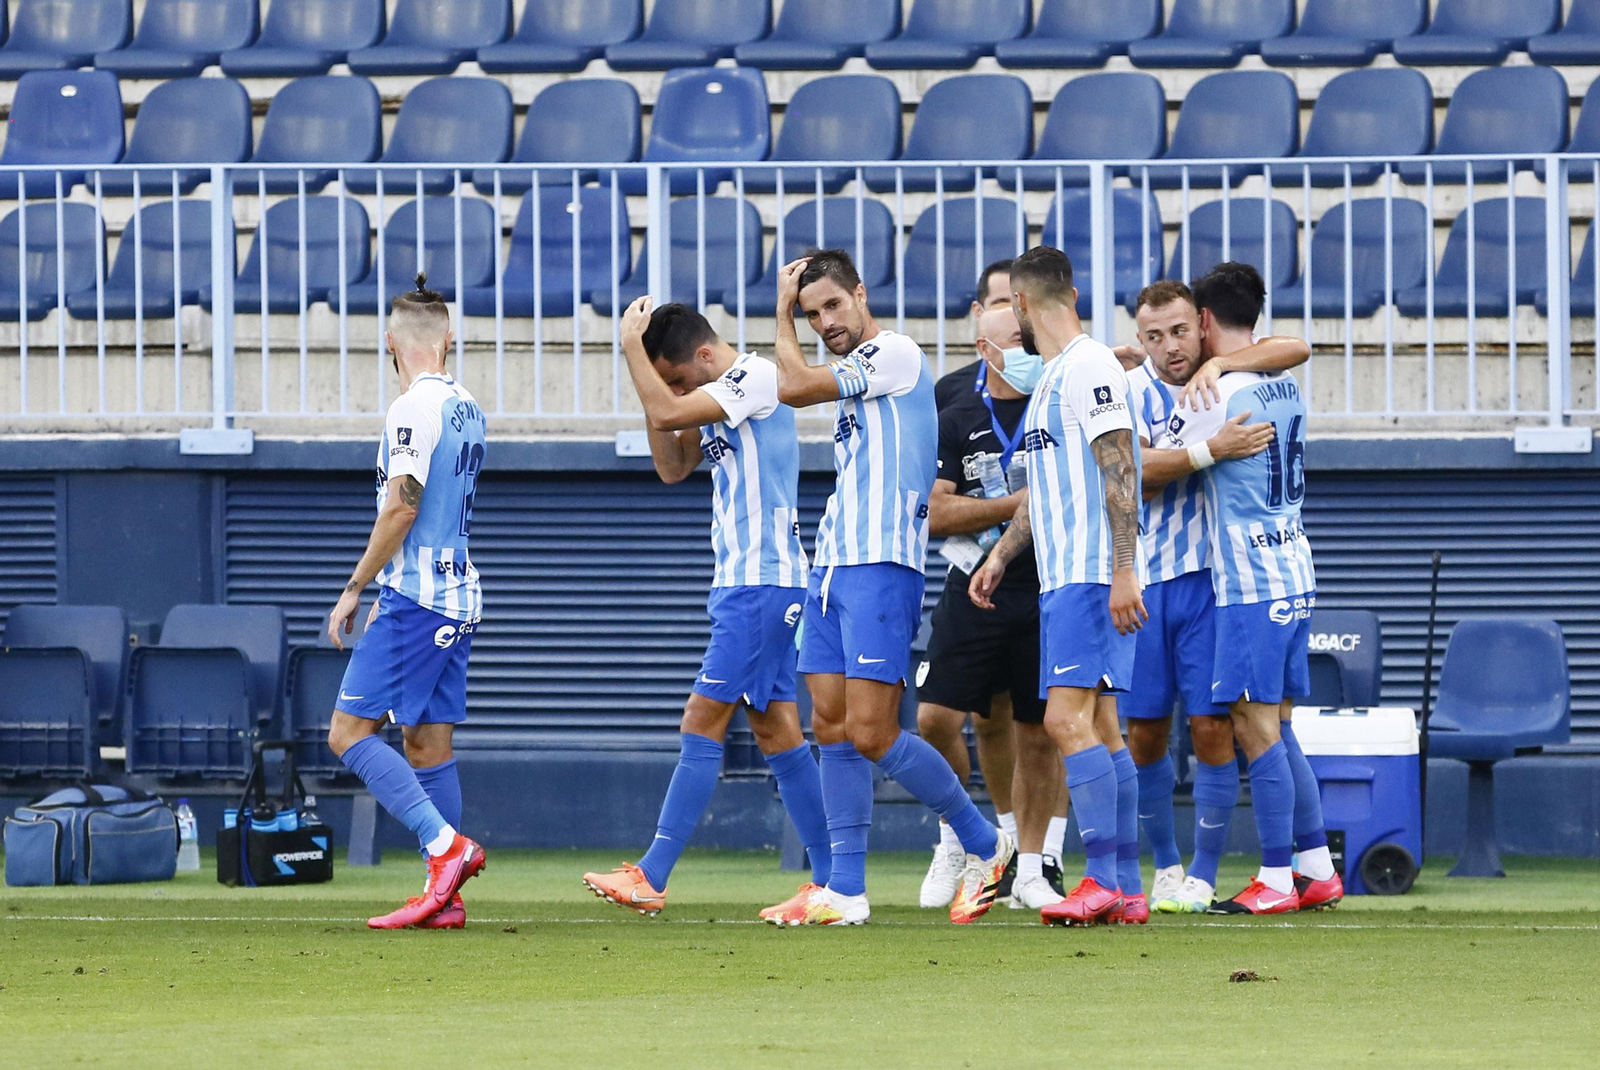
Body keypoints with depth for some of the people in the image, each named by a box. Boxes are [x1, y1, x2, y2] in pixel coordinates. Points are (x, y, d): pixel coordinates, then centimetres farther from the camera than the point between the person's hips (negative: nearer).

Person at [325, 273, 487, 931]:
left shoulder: (416, 408, -13)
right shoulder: (466, 409, 14)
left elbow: (403, 507, -18)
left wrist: (354, 591, -11)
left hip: (416, 599, -9)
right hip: (458, 595, 9)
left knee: (349, 732, -8)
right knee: (428, 742, 9)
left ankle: (446, 846, -19)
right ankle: (444, 899, 6)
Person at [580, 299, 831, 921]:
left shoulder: (758, 378, -13)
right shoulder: (718, 400, 16)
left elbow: (666, 413, -23)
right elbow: (673, 468, 21)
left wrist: (632, 343, -10)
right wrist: (653, 378, 10)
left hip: (762, 584, -10)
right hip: (740, 585, 10)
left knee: (703, 721, -10)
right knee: (775, 731, 8)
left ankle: (652, 877, -11)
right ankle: (830, 882, 9)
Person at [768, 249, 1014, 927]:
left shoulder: (896, 353, -8)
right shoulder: (852, 375, 20)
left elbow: (793, 386, -10)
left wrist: (781, 312, 1)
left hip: (882, 565, -9)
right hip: (833, 565, 9)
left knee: (871, 732, -12)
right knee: (831, 725, 3)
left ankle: (984, 844, 4)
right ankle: (846, 891, 5)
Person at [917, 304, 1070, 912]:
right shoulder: (957, 420, 3)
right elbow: (936, 513, -3)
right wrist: (1017, 504, -10)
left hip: (1044, 589, 0)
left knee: (1037, 734, 2)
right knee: (936, 719, -8)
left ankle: (1030, 866, 12)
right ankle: (955, 840, 14)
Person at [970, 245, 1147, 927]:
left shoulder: (1089, 366, -11)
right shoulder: (1052, 376, 20)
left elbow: (1120, 473, -18)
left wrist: (1122, 573, -23)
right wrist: (1001, 555, 29)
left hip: (1093, 579, -10)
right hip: (1063, 579, 10)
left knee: (1068, 719, -17)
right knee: (1099, 727, 7)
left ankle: (1102, 880, -20)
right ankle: (1126, 889, 7)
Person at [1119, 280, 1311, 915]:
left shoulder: (1226, 372, 5)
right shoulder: (1129, 392, -2)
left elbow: (1295, 349, -9)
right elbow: (1135, 471, -17)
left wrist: (1217, 364, -18)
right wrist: (1211, 451, -27)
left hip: (1212, 575, 0)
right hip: (1142, 578, 0)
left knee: (1212, 727, -7)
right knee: (1143, 734, 3)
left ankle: (1203, 875, 2)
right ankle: (1165, 864, 22)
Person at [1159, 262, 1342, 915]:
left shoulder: (1215, 394, -12)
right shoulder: (1287, 389, 12)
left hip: (1250, 584, -8)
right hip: (1294, 573, 8)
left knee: (1256, 727, -6)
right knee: (1273, 726, 13)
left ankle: (1276, 881, -6)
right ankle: (1318, 870, 13)